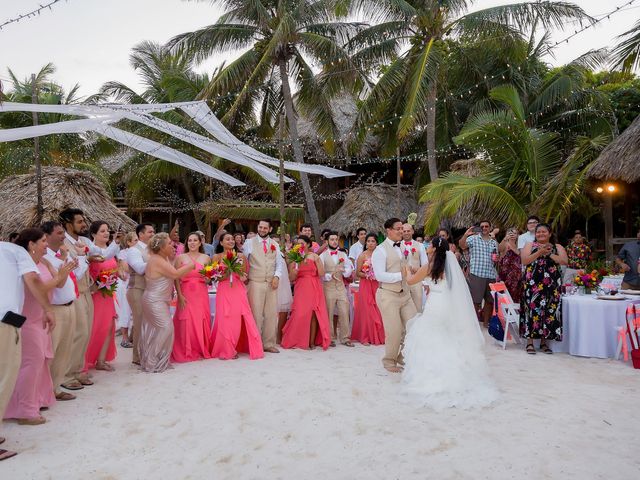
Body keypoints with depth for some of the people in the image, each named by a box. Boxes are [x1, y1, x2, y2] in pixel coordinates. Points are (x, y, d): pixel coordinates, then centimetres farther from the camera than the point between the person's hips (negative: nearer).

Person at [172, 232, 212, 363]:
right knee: (187, 322, -3)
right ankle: (187, 352, 10)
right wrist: (180, 295, -9)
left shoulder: (206, 258, 9)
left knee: (201, 322, 1)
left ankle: (202, 350, 15)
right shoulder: (180, 258, 4)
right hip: (186, 294, -1)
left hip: (201, 294, 1)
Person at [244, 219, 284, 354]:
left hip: (272, 283, 3)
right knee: (256, 314, -4)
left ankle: (269, 344, 13)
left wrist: (277, 276, -3)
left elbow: (280, 262, 13)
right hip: (255, 282, -3)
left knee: (272, 314, 4)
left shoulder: (275, 244, 14)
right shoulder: (249, 243, 5)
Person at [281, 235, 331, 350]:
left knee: (313, 314, -3)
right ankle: (296, 341, 5)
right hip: (300, 288, 0)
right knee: (300, 314, -8)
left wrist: (317, 260, -11)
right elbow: (291, 278, 3)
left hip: (314, 288, 0)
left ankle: (312, 341, 5)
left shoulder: (314, 256, 5)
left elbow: (321, 273, -3)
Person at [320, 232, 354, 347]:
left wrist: (346, 272, -17)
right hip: (328, 288, -3)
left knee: (344, 313, 2)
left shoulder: (343, 255, 12)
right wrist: (331, 276, -20)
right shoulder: (323, 256, -1)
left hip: (341, 287, 3)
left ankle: (345, 338, 12)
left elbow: (349, 268, 4)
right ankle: (330, 338, 16)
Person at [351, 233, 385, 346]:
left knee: (377, 310, 2)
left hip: (377, 286, 3)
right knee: (366, 310, 0)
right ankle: (365, 337, 10)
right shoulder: (362, 256, -3)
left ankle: (378, 336, 15)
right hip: (366, 286, -3)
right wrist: (367, 275, -18)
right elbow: (358, 273, -3)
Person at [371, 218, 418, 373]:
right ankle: (389, 361, 22)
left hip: (405, 293, 7)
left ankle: (404, 356, 28)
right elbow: (380, 275, -19)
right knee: (394, 331, -2)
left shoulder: (402, 247, 12)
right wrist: (402, 275, -21)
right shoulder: (380, 250, -11)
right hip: (388, 295, -7)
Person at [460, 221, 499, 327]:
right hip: (477, 274, -5)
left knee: (490, 300, 10)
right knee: (476, 300, -1)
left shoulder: (494, 242, 16)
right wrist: (465, 235, -33)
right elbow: (462, 245, -16)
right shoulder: (473, 238, 1)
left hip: (491, 275, 5)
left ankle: (486, 322, 25)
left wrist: (497, 259, 2)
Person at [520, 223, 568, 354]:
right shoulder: (529, 246, 11)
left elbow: (564, 261, -2)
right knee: (532, 309, -7)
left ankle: (544, 342, 11)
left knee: (549, 311, 1)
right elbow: (524, 260, -6)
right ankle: (530, 342, -1)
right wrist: (539, 252, -12)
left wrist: (549, 254, -8)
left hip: (552, 285, 2)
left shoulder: (557, 247, 14)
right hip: (533, 284, -2)